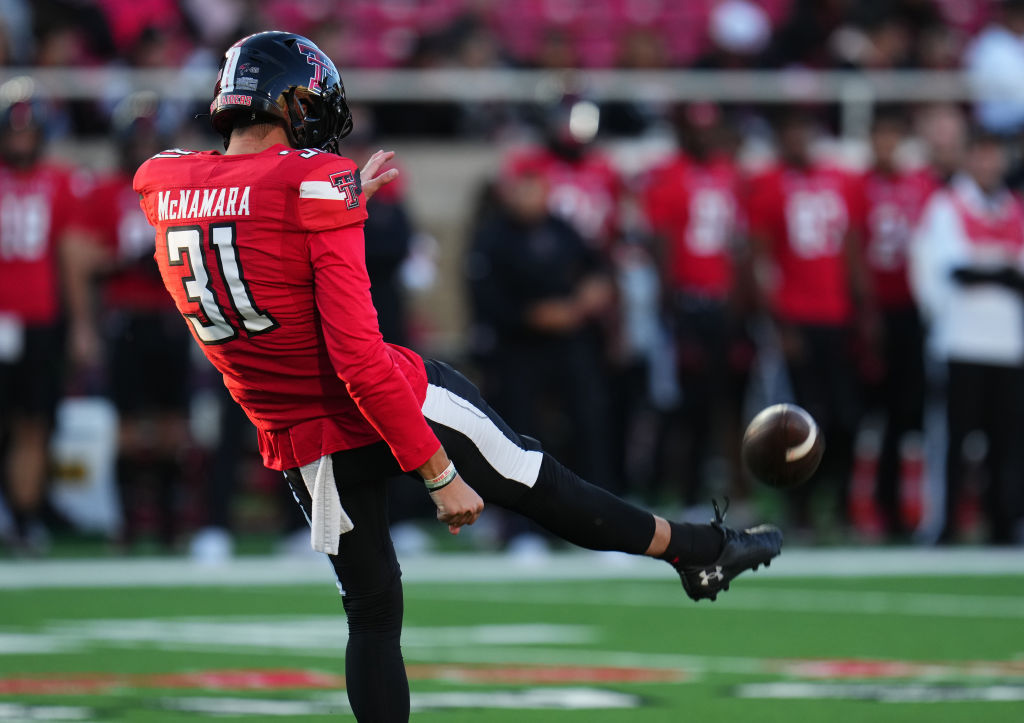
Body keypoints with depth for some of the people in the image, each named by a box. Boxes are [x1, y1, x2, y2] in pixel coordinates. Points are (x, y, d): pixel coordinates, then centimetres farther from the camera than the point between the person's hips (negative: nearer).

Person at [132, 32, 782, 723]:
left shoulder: (164, 188, -2)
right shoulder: (310, 187, -19)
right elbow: (360, 359, -23)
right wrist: (439, 475, -19)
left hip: (299, 447, 5)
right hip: (401, 406, -5)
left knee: (373, 613, 14)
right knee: (542, 485, 14)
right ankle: (701, 551, 32)